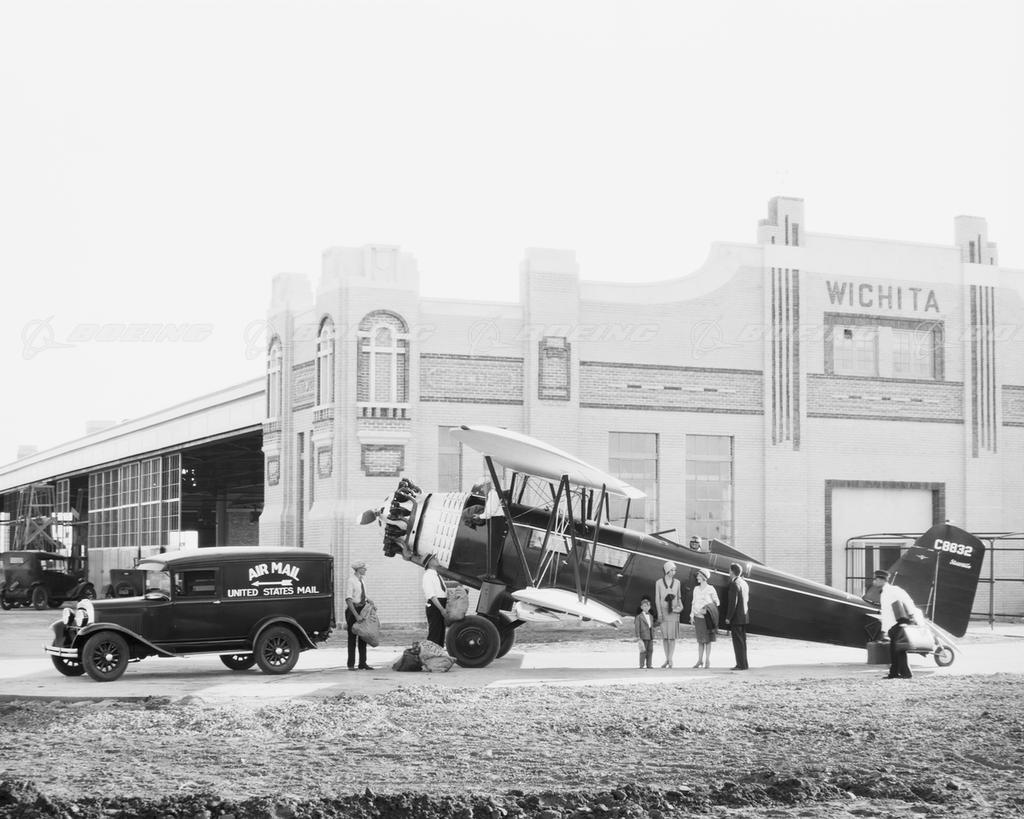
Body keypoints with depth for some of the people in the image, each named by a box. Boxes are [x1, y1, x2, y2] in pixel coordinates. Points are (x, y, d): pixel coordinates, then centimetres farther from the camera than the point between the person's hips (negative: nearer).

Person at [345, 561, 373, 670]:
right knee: (352, 637, -1)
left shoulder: (362, 581, 11)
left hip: (362, 609, 8)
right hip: (352, 610, -8)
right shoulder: (351, 581, -14)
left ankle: (362, 663, 15)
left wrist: (368, 601, 2)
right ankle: (351, 665, 5)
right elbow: (348, 600, -20)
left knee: (363, 637, 9)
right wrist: (356, 615, -25)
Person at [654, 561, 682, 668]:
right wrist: (659, 614, -7)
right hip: (663, 611, 0)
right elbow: (657, 599, 0)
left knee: (672, 636, -6)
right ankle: (667, 659, 11)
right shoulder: (659, 582, 0)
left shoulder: (677, 582, 6)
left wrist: (680, 606, -4)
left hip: (674, 611, 0)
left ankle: (670, 659, -6)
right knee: (664, 636, 2)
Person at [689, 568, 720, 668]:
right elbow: (694, 603, 13)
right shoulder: (696, 589, 8)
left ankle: (708, 660, 6)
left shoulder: (710, 589, -5)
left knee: (708, 639, 1)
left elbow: (716, 602, 2)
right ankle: (700, 660, 11)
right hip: (698, 616, 4)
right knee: (700, 639, 6)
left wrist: (708, 609, -11)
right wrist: (692, 615, 7)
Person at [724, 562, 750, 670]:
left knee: (738, 642, -5)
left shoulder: (734, 584, -16)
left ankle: (741, 665, -5)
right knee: (742, 641, 14)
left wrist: (728, 617, -15)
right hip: (744, 616, 9)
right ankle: (743, 664, 18)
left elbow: (733, 602, -20)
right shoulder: (745, 583, 12)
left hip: (736, 617, -9)